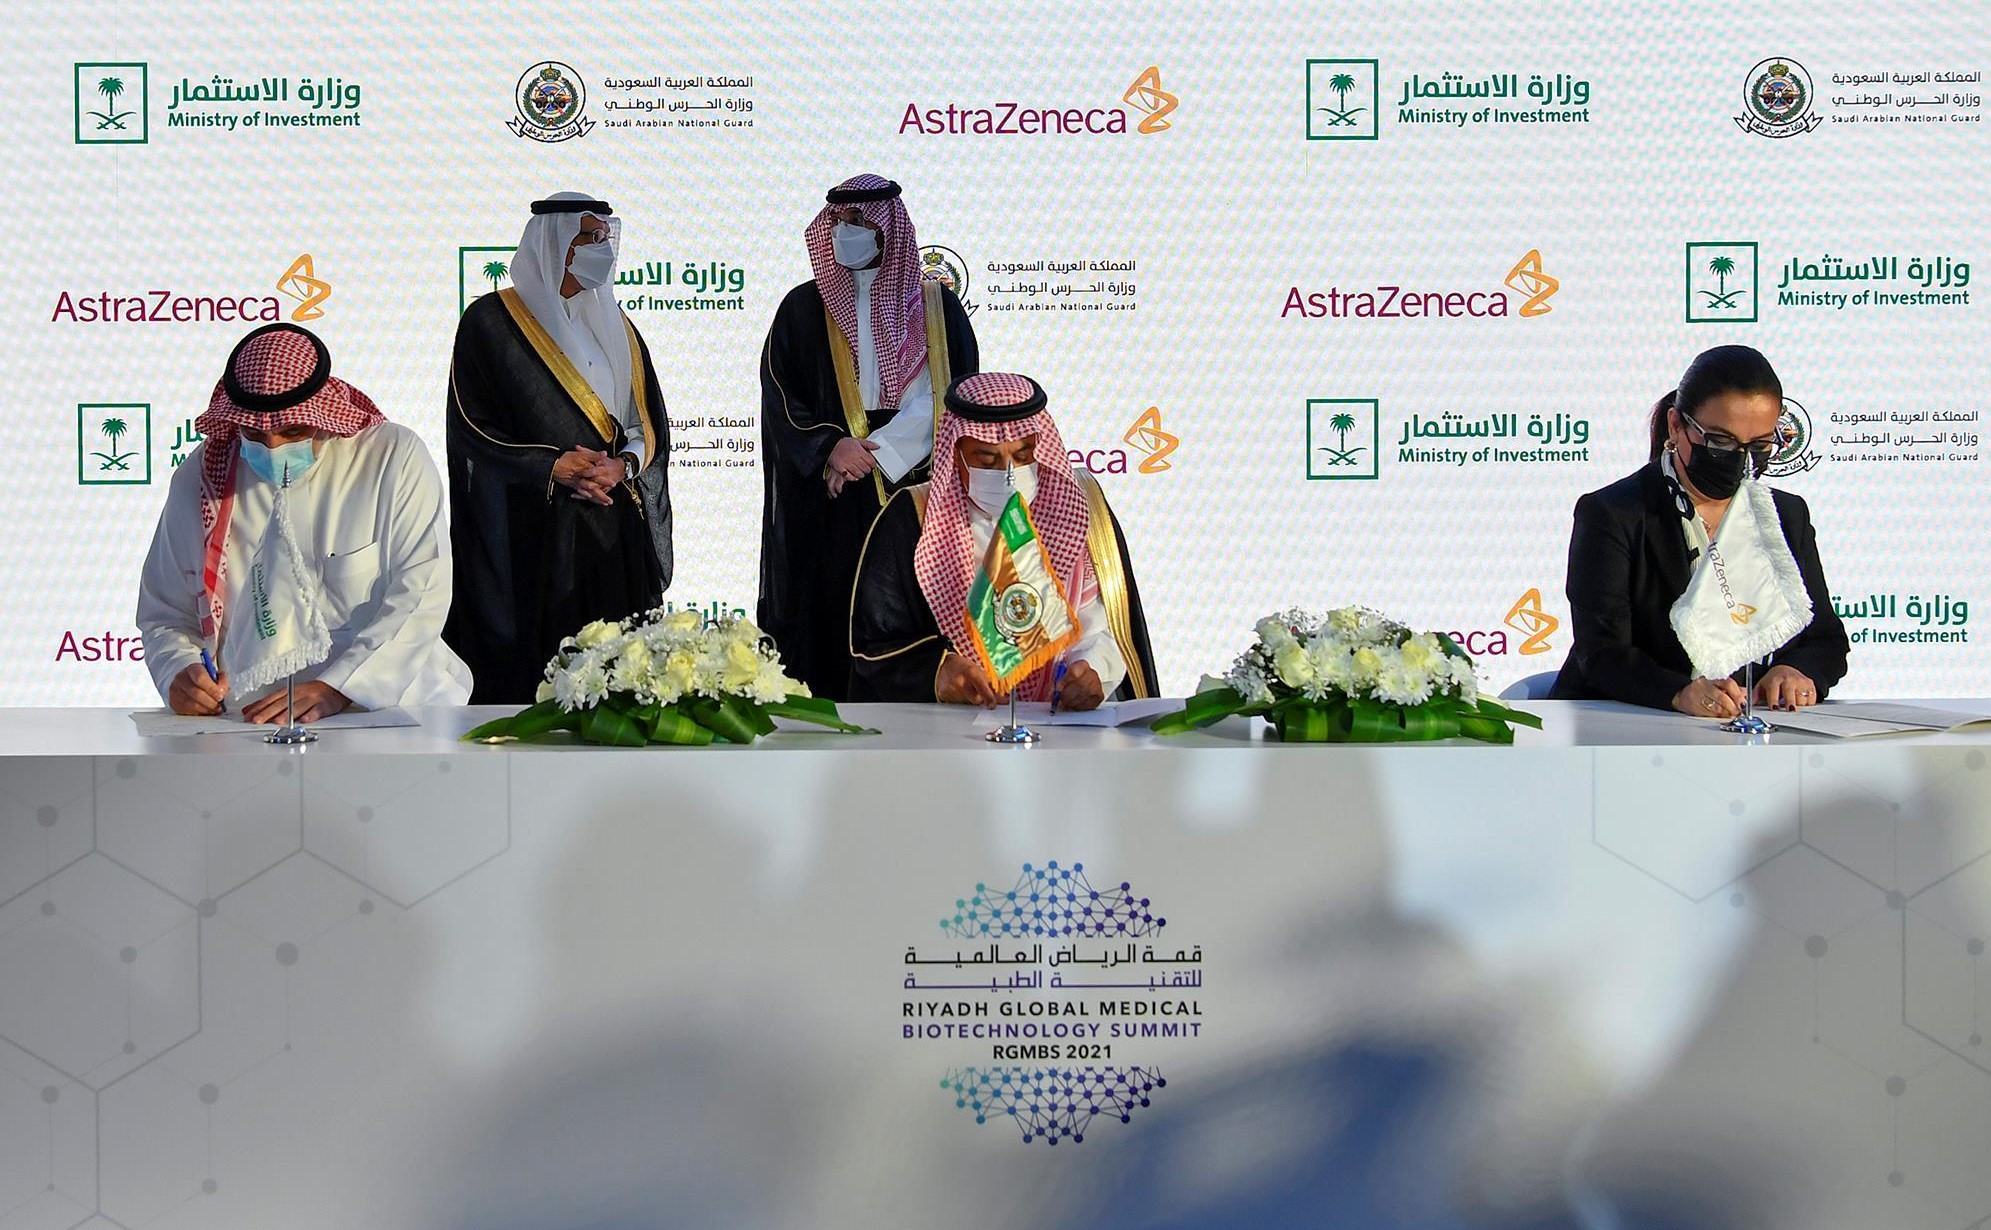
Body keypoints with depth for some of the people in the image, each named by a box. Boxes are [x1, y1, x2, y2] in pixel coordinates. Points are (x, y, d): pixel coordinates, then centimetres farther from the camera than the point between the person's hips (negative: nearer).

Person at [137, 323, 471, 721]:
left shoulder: (394, 457, 0)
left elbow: (422, 593, -10)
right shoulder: (201, 476, 9)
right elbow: (164, 614, 16)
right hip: (247, 725, 3)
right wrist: (181, 673, -6)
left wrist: (336, 688, -21)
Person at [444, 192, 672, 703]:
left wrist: (622, 466, -8)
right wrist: (550, 467, -17)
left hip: (614, 533, 5)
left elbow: (651, 428, 12)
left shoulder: (615, 326, 16)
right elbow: (471, 427, -6)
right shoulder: (491, 321, -1)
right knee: (526, 669, -6)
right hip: (528, 533, -4)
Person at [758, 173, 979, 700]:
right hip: (827, 505, 1)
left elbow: (952, 396, -3)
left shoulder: (935, 306, 5)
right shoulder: (804, 308, 7)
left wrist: (875, 453, -12)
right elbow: (778, 398, 2)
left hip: (914, 490, 0)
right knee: (831, 611, -3)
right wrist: (830, 447, -16)